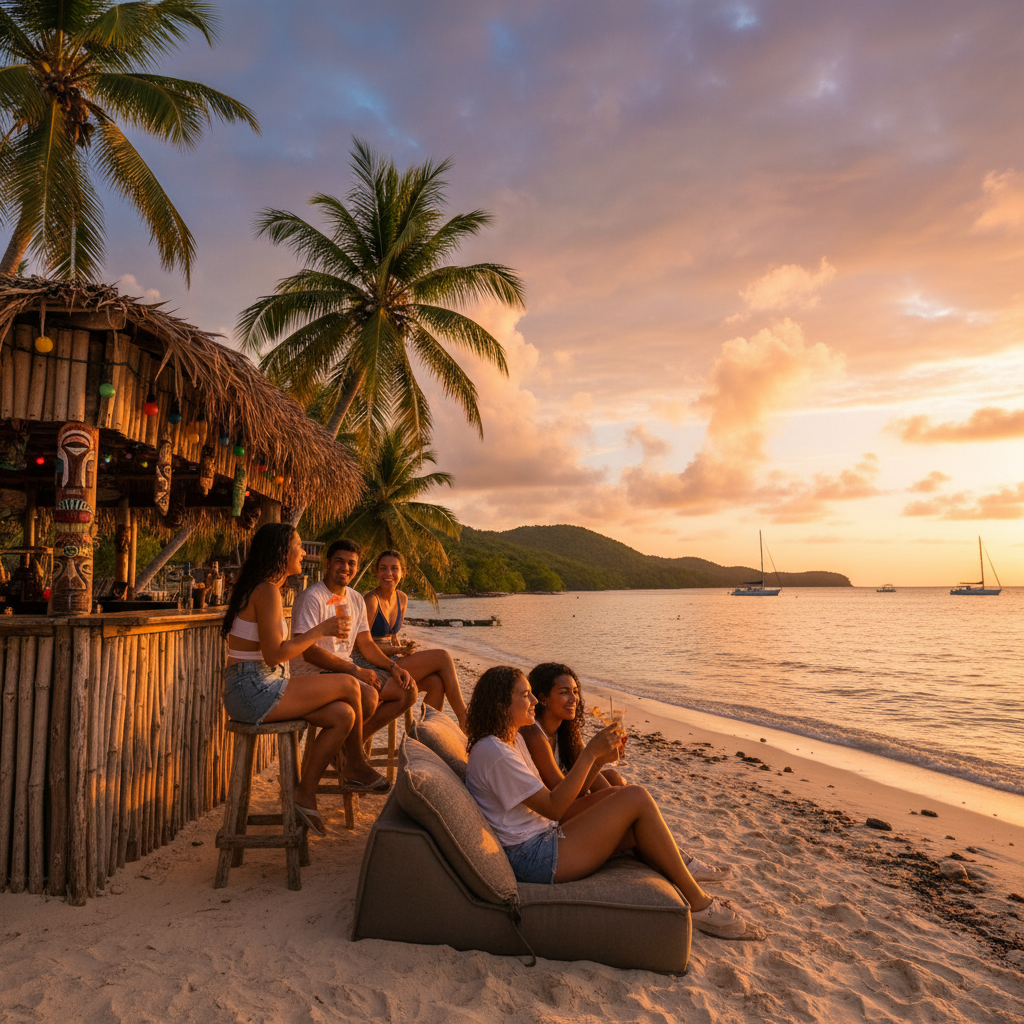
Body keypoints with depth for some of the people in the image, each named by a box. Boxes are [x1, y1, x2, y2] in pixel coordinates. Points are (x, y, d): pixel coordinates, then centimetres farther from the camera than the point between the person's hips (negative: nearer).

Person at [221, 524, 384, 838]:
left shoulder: (265, 589, 17)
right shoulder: (267, 591, -15)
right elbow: (274, 655, -21)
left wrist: (320, 632, 12)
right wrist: (318, 631, -12)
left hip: (251, 691, 10)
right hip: (254, 691, -10)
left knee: (343, 715, -1)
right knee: (348, 686, -8)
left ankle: (306, 795, 10)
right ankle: (357, 764, 11)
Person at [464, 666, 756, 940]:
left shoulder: (512, 739, 12)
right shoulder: (493, 752, -21)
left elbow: (547, 800, 9)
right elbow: (552, 807, -19)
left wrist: (597, 761, -1)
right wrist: (589, 753, -17)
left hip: (544, 836, 10)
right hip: (534, 858, -10)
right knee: (637, 799, -11)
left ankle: (683, 884, 12)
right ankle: (699, 904, 0)